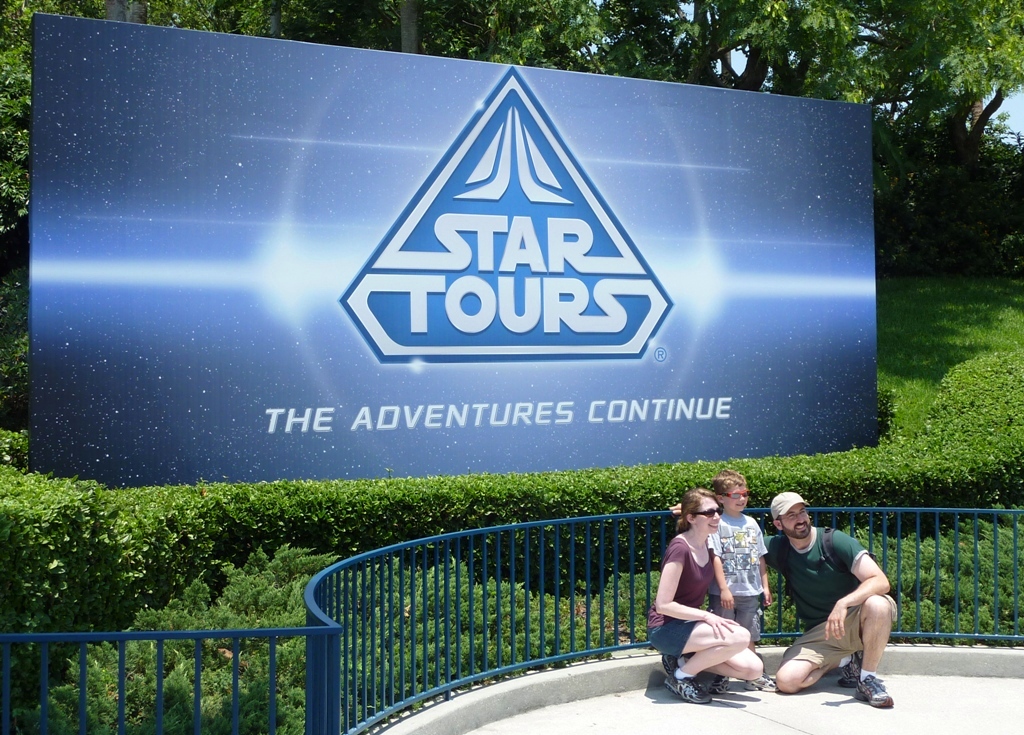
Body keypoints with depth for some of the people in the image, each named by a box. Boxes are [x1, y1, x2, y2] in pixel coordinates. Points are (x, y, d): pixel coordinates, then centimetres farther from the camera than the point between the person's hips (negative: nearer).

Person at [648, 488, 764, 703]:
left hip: (690, 624, 8)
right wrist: (706, 616, -23)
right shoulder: (680, 549, -20)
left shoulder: (705, 545, 5)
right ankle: (681, 677, -9)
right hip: (666, 628, -8)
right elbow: (663, 605, -23)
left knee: (753, 669, -4)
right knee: (740, 636, -28)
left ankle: (686, 658, 8)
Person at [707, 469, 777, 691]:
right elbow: (715, 558, -12)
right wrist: (724, 589, -17)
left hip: (751, 591, 5)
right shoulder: (717, 524, -7)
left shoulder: (751, 523, 10)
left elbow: (760, 557, 14)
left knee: (749, 636, 13)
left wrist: (765, 585, 12)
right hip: (724, 593, -5)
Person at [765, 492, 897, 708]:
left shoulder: (836, 541, -13)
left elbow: (881, 581, -22)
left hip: (855, 619, -3)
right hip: (819, 632, 3)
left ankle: (868, 678, -17)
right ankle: (844, 662, 6)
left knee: (877, 605, -38)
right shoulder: (778, 548, -2)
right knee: (786, 680, -22)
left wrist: (843, 603, -38)